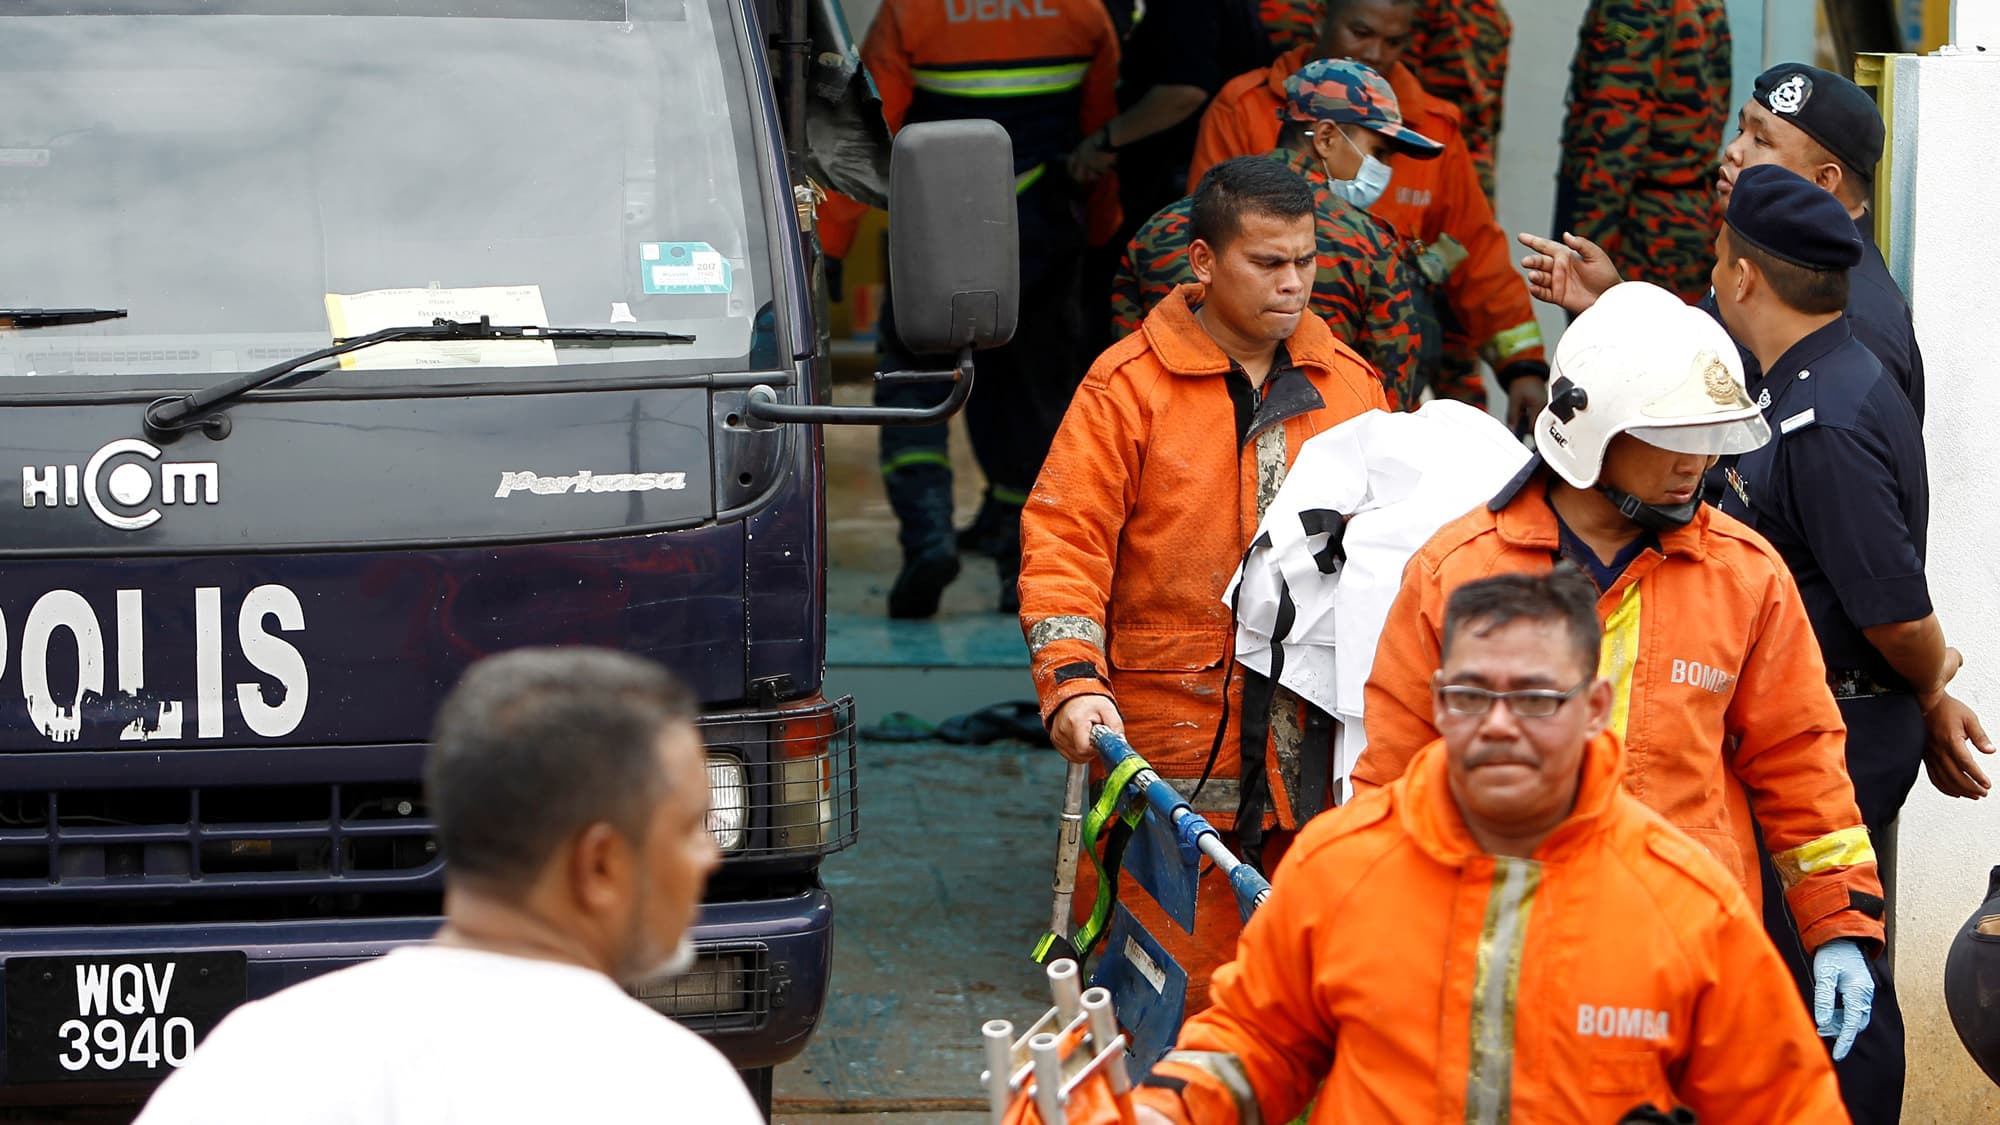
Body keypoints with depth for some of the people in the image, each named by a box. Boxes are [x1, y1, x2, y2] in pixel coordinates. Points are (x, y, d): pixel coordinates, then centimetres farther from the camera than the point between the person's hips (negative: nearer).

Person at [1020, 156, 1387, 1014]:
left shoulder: (1350, 385, 13)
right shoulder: (1129, 385, -1)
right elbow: (1063, 539, -4)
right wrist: (1071, 682, -17)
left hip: (1316, 750, 4)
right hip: (1170, 746, -4)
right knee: (1174, 977, -5)